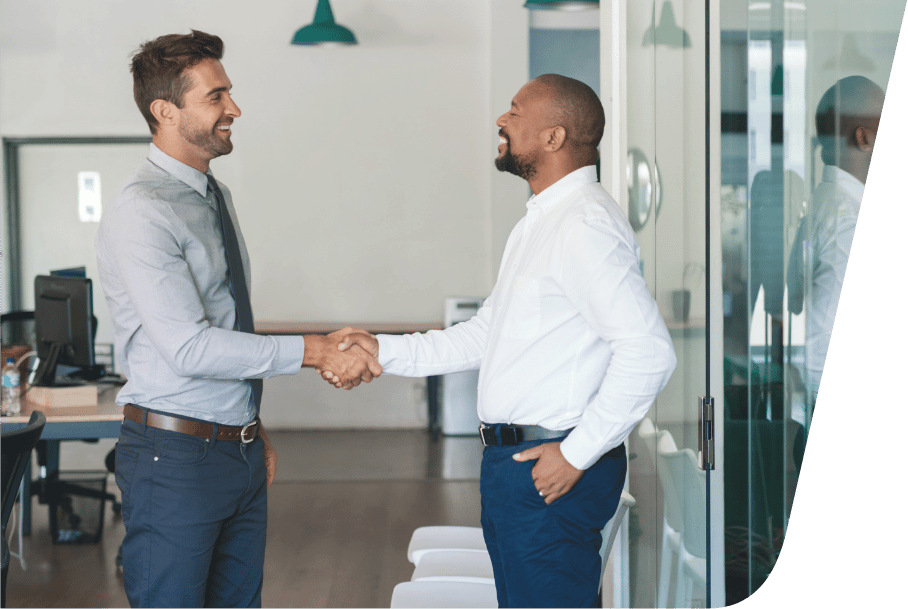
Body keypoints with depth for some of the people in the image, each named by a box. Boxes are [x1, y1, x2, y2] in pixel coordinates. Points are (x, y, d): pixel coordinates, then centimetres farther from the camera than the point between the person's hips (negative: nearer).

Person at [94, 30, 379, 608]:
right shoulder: (141, 214, -17)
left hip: (241, 449, 8)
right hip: (175, 455, -8)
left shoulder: (217, 196, 12)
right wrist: (315, 351, -21)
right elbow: (191, 348, -24)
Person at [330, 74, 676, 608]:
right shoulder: (539, 223, 16)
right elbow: (485, 336, 21)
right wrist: (384, 352, 13)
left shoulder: (586, 224, -17)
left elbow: (649, 352, -24)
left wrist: (578, 453, -20)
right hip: (514, 465, 10)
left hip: (551, 470, -10)